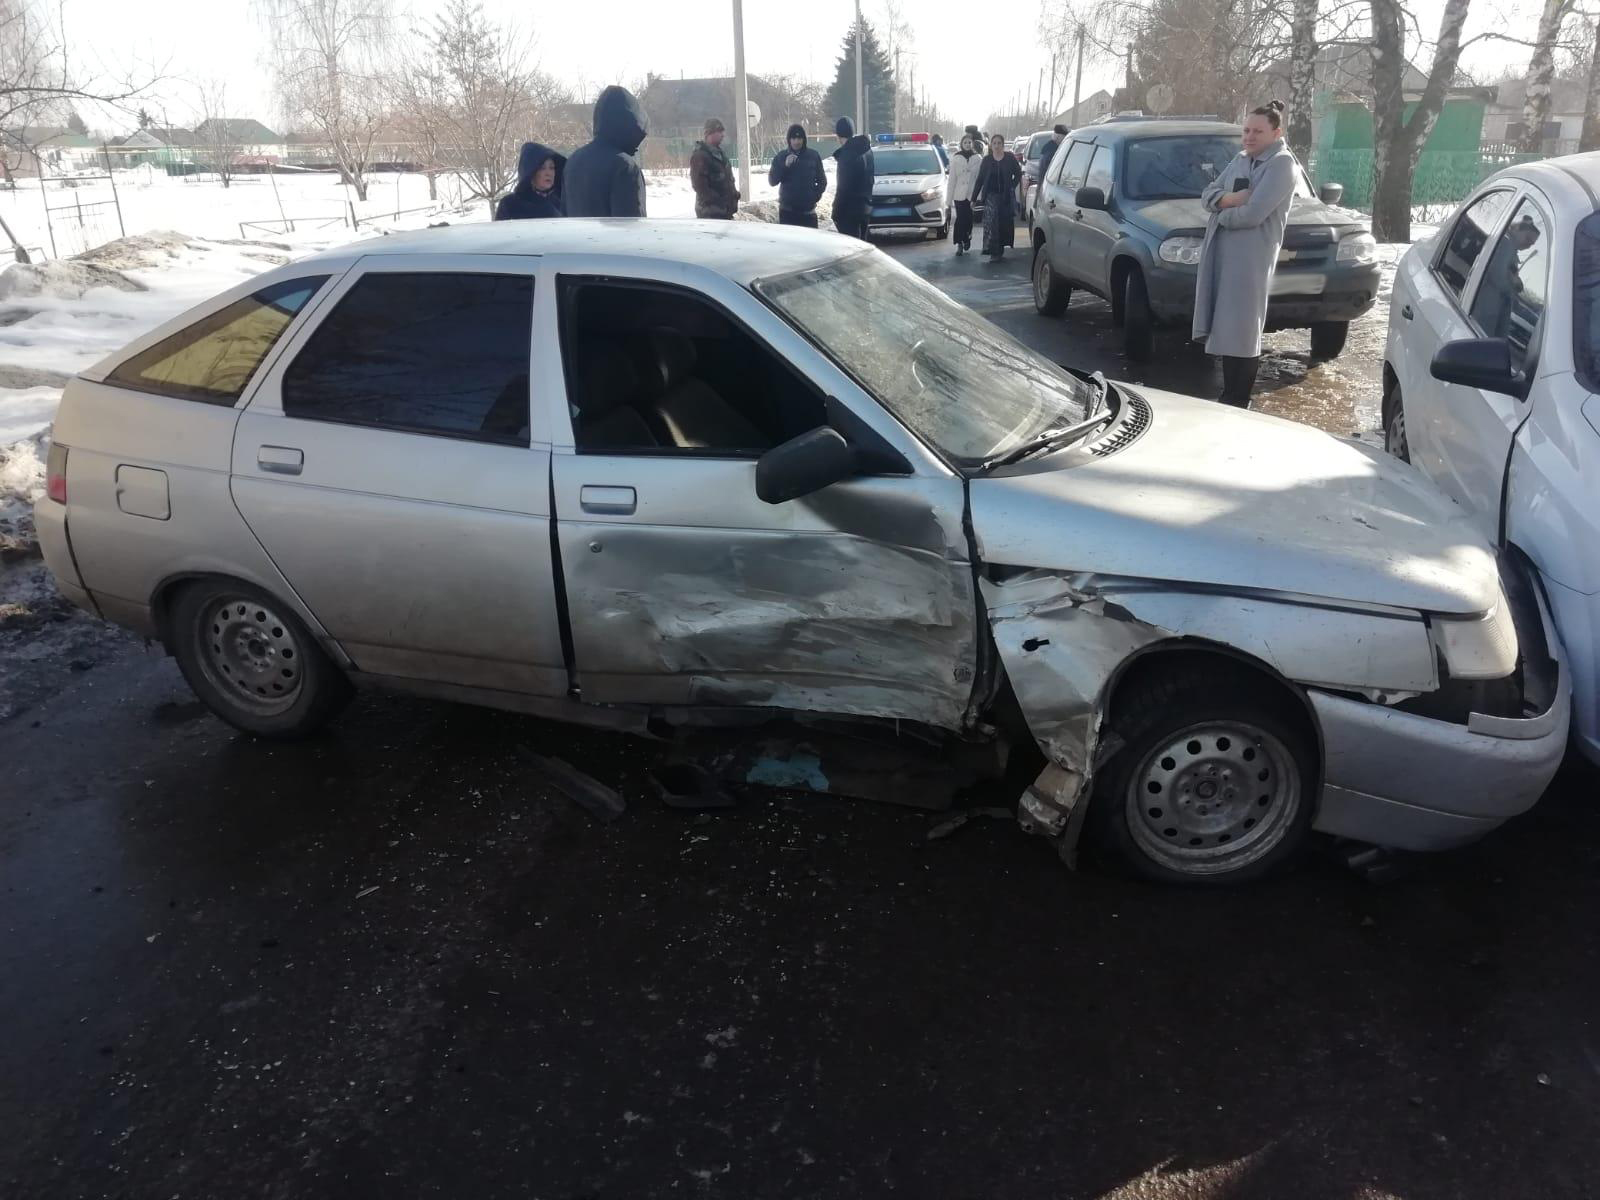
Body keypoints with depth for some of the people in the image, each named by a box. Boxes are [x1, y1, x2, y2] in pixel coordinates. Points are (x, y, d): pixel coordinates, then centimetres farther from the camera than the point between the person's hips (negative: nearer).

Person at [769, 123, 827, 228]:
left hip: (808, 211, 0)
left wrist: (815, 195, -4)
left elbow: (822, 180, 11)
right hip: (787, 210, 0)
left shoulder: (813, 156, 5)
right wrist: (785, 166, -15)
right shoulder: (781, 157, 4)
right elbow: (772, 181, -2)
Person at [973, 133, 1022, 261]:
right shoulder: (987, 160, 3)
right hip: (991, 196, -1)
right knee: (990, 222, -16)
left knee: (1004, 224, 5)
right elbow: (980, 179, 6)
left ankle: (1000, 249, 20)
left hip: (1006, 196, 1)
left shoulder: (1010, 158, 1)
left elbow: (1018, 174, 10)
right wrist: (974, 197, 3)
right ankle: (994, 252, -17)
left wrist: (1012, 187, -1)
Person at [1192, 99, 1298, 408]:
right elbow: (1208, 193, 12)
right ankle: (1229, 397, 19)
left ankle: (1236, 404, -3)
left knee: (1241, 332, -7)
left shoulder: (1282, 164, -9)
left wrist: (1222, 211, -2)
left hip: (1251, 257, -8)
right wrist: (1229, 199, -9)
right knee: (1226, 328, 10)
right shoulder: (1241, 159, 17)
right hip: (1219, 251, 8)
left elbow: (1252, 214, -19)